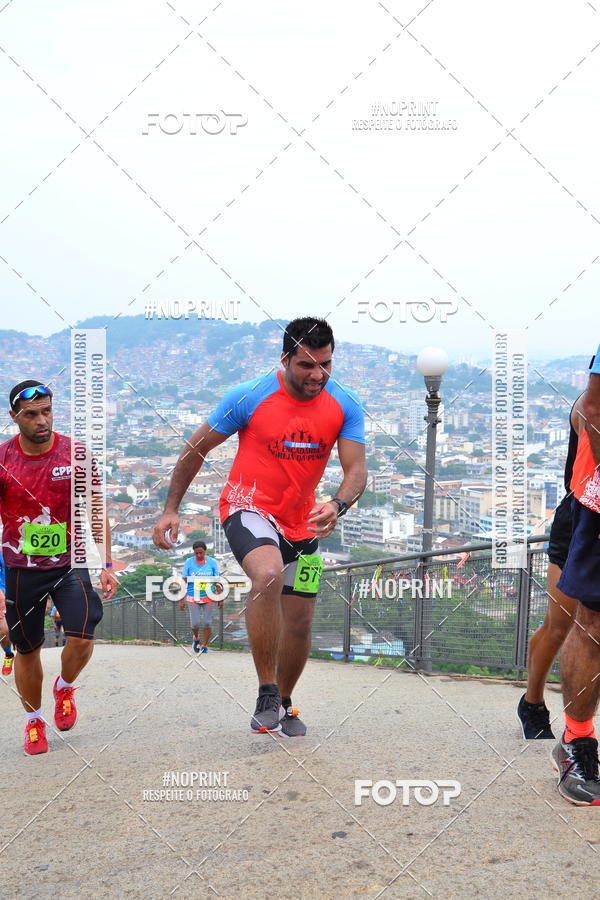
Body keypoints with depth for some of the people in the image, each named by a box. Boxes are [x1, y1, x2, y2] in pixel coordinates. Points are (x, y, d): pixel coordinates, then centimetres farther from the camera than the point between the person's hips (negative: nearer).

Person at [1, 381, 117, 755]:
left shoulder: (75, 453, -6)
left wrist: (106, 565, -1)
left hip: (70, 560, 0)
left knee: (82, 637, -15)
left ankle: (64, 687, 18)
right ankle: (34, 721, 31)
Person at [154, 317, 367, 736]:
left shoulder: (345, 404, -7)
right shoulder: (249, 396, -16)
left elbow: (356, 469, -9)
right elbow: (197, 449, -4)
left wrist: (337, 506, -31)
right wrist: (171, 509, -3)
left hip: (302, 521, 5)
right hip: (249, 507, -4)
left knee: (300, 623, 9)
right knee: (269, 575, -35)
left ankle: (283, 704, 36)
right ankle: (266, 695, -23)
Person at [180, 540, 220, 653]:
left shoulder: (212, 562, -1)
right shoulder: (189, 562, -3)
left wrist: (220, 598, 3)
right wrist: (181, 600, -2)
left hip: (208, 597, 0)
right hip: (193, 597, 0)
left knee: (207, 623, -2)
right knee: (195, 623, -4)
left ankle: (205, 645, 15)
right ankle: (196, 638, 27)